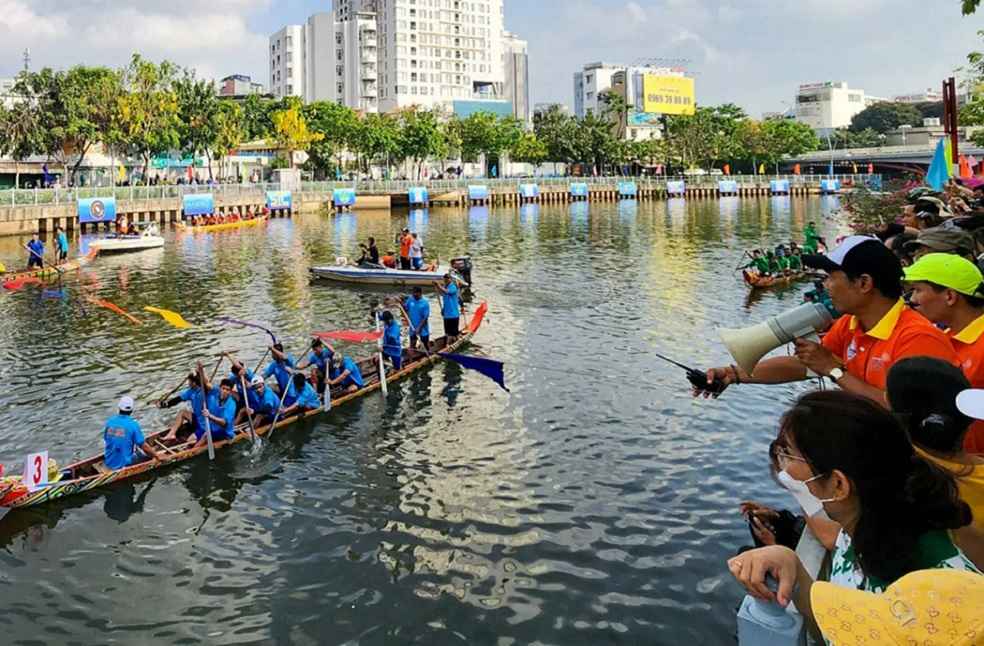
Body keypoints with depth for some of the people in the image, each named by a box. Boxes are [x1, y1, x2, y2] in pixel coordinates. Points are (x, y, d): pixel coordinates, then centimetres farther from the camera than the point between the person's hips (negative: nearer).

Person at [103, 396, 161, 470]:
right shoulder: (133, 424, -15)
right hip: (125, 464, -5)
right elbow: (144, 446, -12)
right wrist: (157, 456, 0)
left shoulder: (109, 421, -1)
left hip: (108, 463, 5)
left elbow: (106, 439, 12)